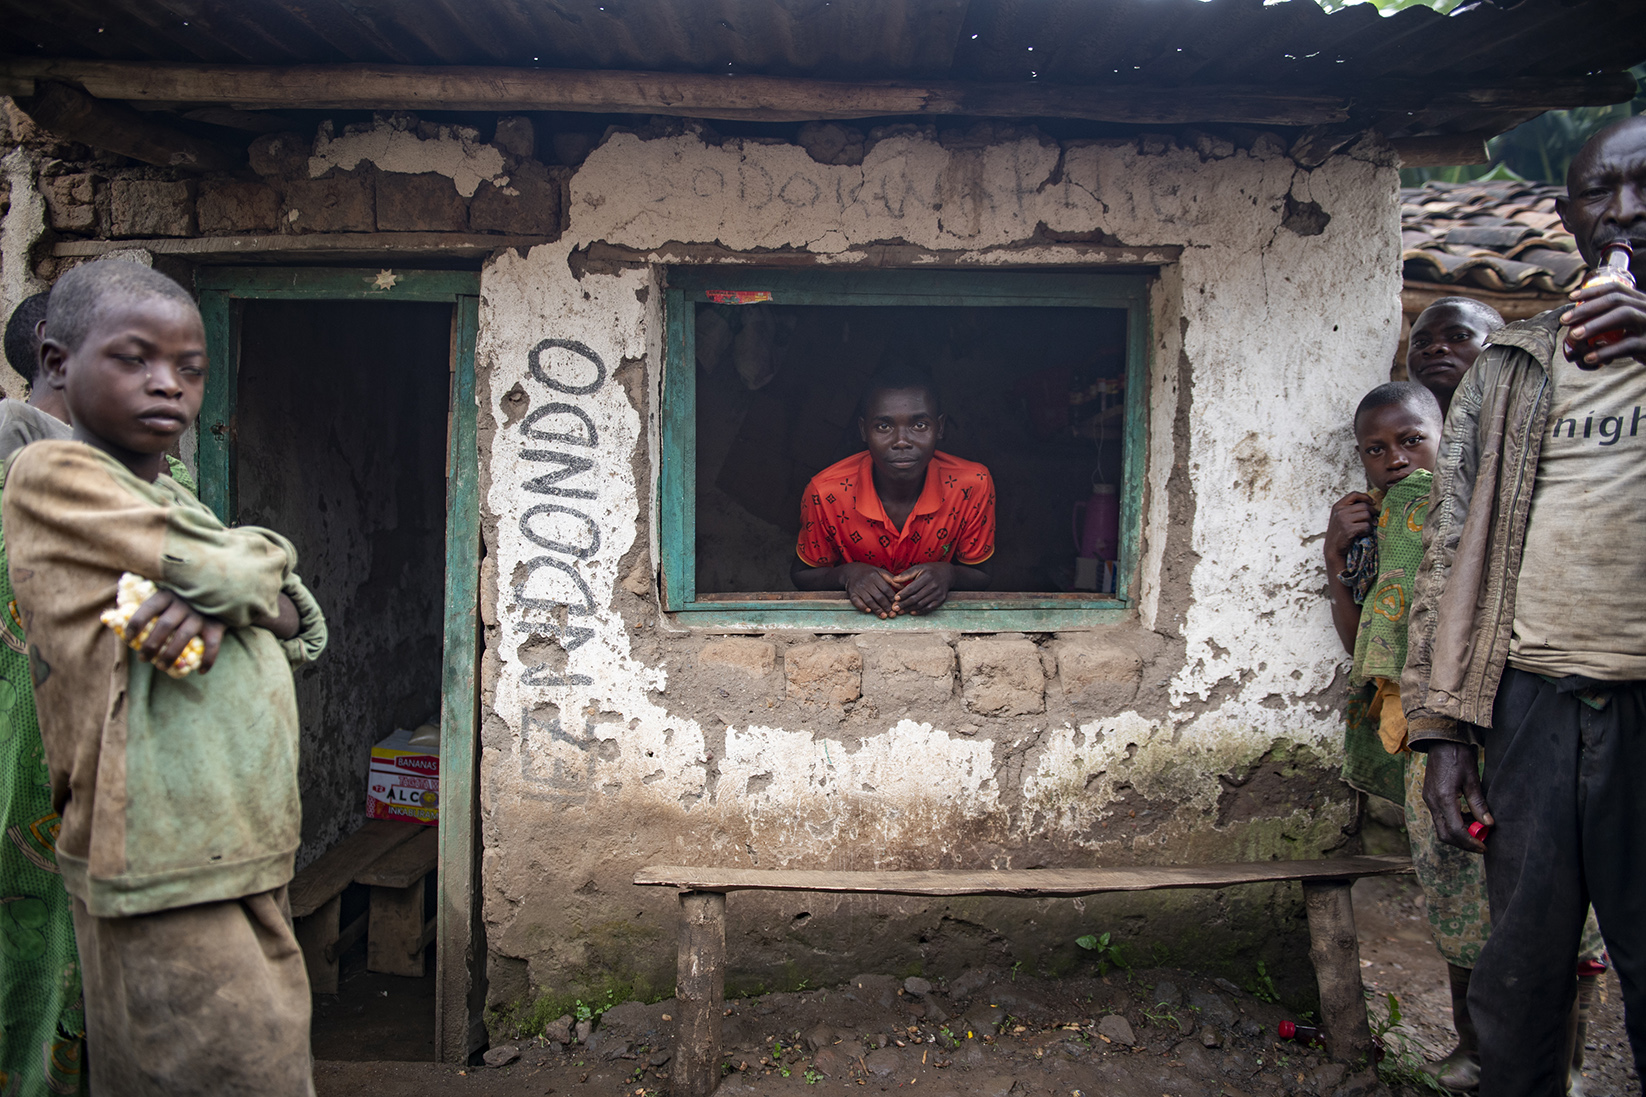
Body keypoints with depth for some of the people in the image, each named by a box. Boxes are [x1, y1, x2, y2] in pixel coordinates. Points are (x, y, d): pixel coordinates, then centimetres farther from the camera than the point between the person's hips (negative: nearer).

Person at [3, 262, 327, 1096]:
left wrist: (216, 601, -12)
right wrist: (262, 559, 6)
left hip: (245, 858, 8)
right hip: (163, 875, -8)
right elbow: (235, 570, -16)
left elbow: (304, 628, 8)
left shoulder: (170, 498, 16)